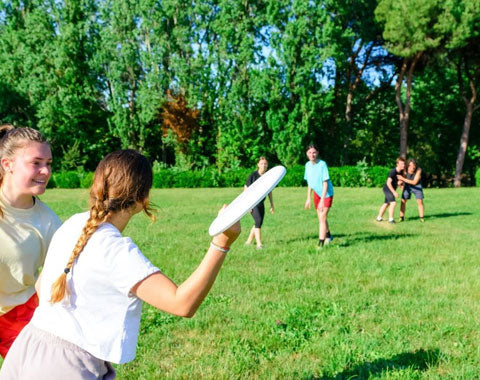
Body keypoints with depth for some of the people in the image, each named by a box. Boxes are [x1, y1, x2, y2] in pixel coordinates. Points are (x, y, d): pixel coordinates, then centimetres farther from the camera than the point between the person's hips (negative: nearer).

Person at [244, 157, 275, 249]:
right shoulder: (253, 175, -10)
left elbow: (269, 192, 14)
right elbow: (246, 189, -9)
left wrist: (272, 205, 14)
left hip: (261, 203, 6)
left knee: (259, 223, 8)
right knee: (258, 221, -17)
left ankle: (248, 241, 22)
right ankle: (259, 244, -16)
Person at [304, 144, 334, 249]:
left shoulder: (322, 164, -22)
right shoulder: (307, 165, -3)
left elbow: (325, 183, -23)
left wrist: (322, 200, -27)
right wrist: (308, 199, 10)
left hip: (326, 194, -6)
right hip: (316, 194, 6)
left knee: (322, 218, -12)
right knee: (321, 218, 16)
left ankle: (321, 243, -9)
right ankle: (328, 236, 39)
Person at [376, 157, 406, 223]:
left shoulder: (401, 171, -2)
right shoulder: (393, 172, -26)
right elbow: (388, 183, -28)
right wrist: (394, 192, -28)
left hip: (392, 189, 9)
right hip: (388, 189, -9)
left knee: (386, 203, 18)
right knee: (393, 203, -20)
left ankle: (379, 217, 30)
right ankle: (391, 219, -17)